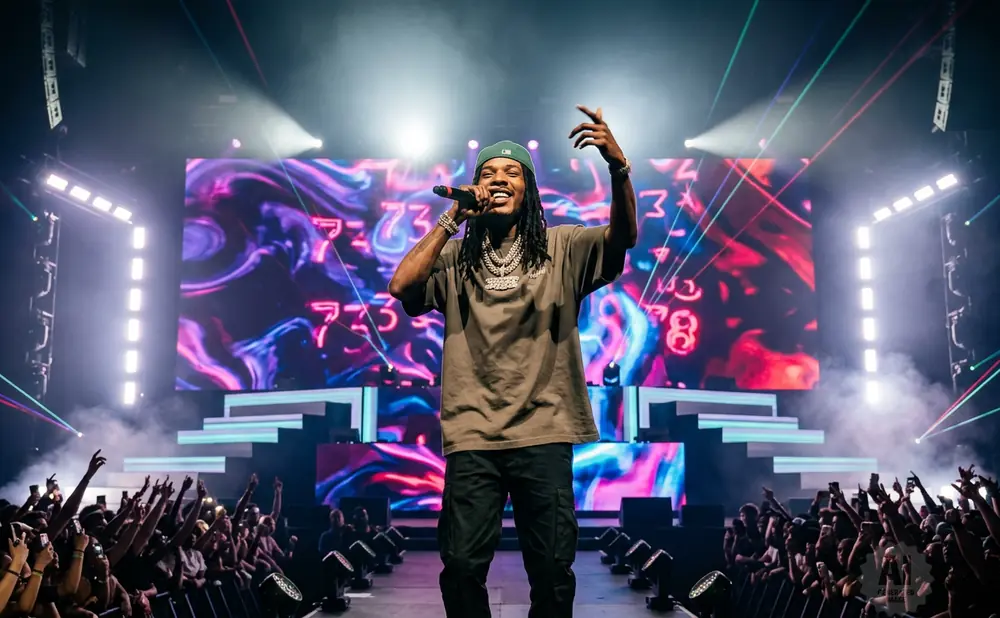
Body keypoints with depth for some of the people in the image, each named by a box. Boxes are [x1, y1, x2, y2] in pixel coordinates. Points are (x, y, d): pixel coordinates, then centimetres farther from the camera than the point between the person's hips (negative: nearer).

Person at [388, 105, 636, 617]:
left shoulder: (561, 247, 7)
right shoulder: (454, 258, 8)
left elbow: (622, 237, -9)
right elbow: (401, 287, -7)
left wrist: (618, 167, -27)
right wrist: (451, 220, -7)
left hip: (545, 434, 0)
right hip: (472, 437, 1)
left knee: (553, 570, 7)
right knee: (462, 567, 3)